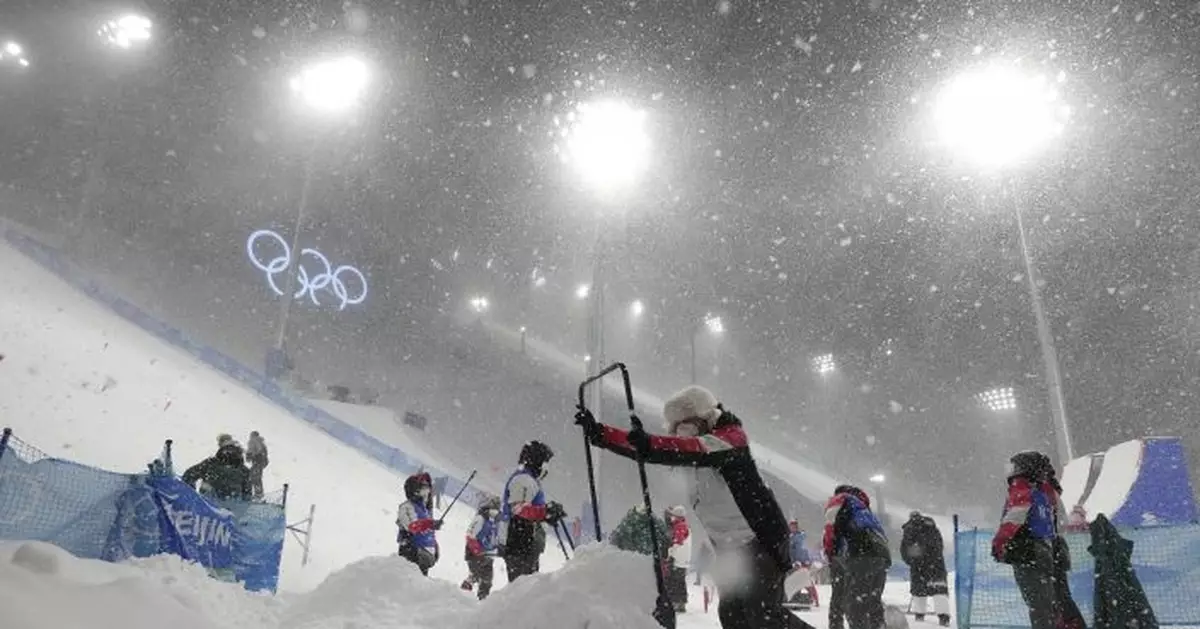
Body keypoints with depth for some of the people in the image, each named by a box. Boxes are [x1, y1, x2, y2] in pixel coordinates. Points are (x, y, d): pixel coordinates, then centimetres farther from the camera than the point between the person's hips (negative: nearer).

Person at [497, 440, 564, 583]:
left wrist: (546, 515, 16)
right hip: (519, 543, -11)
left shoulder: (529, 480, 22)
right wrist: (546, 511, -24)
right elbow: (519, 509, -23)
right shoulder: (523, 479, -12)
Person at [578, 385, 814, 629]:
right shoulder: (694, 453, 8)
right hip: (729, 547, 8)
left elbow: (701, 449, -35)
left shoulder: (731, 437, -14)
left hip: (761, 540, -8)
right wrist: (597, 433, -2)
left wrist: (650, 445, -51)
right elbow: (640, 447, 7)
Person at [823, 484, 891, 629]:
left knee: (853, 604, -6)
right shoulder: (866, 510, 39)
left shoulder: (839, 499, 17)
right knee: (872, 603, 17)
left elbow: (831, 526, 0)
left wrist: (828, 555, 4)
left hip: (861, 554, -8)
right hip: (882, 555, 8)